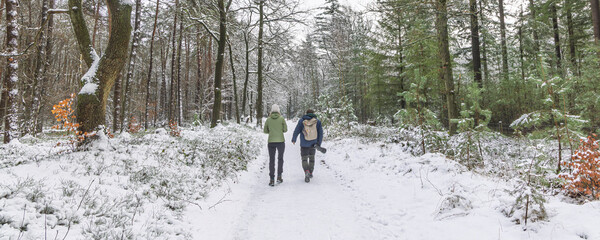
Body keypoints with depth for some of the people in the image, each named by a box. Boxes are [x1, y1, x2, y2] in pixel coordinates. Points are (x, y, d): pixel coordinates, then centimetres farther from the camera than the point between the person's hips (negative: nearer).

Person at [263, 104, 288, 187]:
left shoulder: (268, 119, 2)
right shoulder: (281, 118, -3)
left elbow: (265, 131, 8)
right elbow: (285, 129, -1)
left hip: (271, 142, 1)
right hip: (281, 141, -1)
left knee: (271, 160, 7)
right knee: (280, 159, 18)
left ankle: (272, 180, 2)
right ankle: (279, 177, 14)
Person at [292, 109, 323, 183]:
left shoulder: (302, 121, -4)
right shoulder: (317, 121, -1)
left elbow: (296, 131, 1)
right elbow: (320, 133, -1)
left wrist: (293, 139, 14)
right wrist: (319, 143, 3)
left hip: (304, 144, -2)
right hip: (313, 144, 2)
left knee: (304, 159, 5)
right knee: (311, 157, 20)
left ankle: (306, 172, -19)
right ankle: (310, 173, 28)